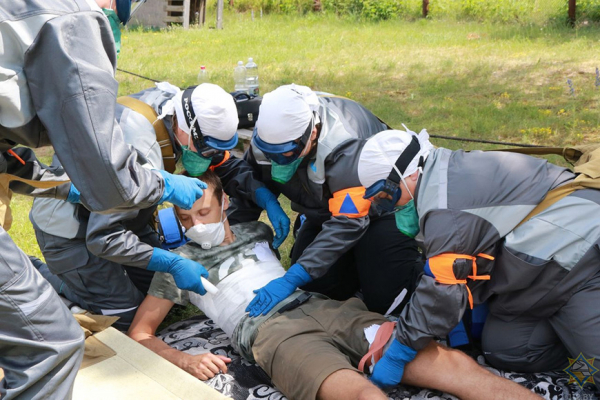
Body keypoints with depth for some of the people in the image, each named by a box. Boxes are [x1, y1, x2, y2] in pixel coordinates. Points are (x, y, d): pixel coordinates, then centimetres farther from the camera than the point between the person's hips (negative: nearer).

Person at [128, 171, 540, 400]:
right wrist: (185, 361, -5)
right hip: (272, 331, -5)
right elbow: (140, 333, 12)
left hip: (326, 307, 6)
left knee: (445, 360, -17)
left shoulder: (255, 232, 27)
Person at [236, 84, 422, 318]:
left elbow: (347, 223, -41)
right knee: (314, 290, -4)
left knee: (384, 298, -18)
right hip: (323, 210, 6)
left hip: (378, 208, -6)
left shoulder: (346, 147, -39)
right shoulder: (272, 130, -19)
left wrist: (291, 280, -45)